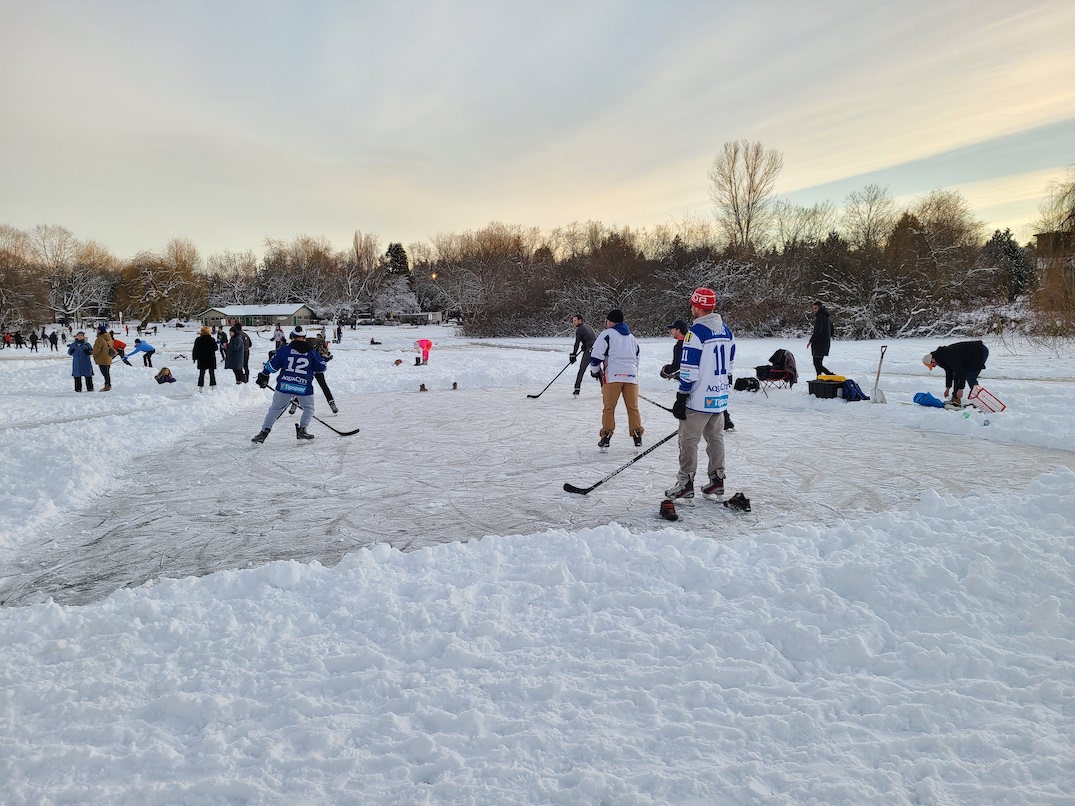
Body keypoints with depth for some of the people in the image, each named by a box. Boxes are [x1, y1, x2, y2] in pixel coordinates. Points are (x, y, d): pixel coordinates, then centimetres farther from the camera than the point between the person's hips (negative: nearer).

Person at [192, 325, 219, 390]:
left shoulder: (198, 340, -7)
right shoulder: (212, 340, -10)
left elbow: (195, 350, -4)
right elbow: (215, 348, 0)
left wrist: (194, 358, 8)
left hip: (201, 360, 1)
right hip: (211, 360, -1)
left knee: (201, 374, 9)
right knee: (212, 374, 8)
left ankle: (200, 387, 6)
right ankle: (212, 385, 8)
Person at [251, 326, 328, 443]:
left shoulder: (284, 350, 7)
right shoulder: (311, 352, 6)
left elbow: (272, 365, 9)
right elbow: (322, 367, 12)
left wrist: (263, 376, 25)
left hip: (284, 386, 1)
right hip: (304, 388, -1)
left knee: (275, 408, 18)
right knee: (308, 408, 22)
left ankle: (264, 431, 14)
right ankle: (302, 430, 8)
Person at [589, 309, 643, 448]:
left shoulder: (607, 334, 4)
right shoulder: (632, 338, 26)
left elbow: (596, 354, -4)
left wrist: (595, 371, 11)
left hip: (613, 375, -5)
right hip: (631, 376, 5)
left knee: (609, 408, 2)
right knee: (633, 407, 9)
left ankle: (606, 436, 0)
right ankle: (637, 435, 6)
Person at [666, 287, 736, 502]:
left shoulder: (696, 331, -16)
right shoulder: (725, 330, 9)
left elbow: (689, 370, -18)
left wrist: (681, 398, -14)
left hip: (699, 399, -8)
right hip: (720, 397, 8)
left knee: (688, 440, 0)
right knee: (715, 438, 16)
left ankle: (685, 485, 4)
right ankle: (717, 481, 22)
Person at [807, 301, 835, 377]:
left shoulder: (819, 317, -13)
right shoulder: (828, 317, 17)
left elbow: (817, 330, -22)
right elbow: (832, 331, 22)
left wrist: (811, 341, -16)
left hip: (819, 343, -10)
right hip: (826, 343, 10)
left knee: (817, 364, -10)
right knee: (819, 363, 13)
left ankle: (831, 375, -18)